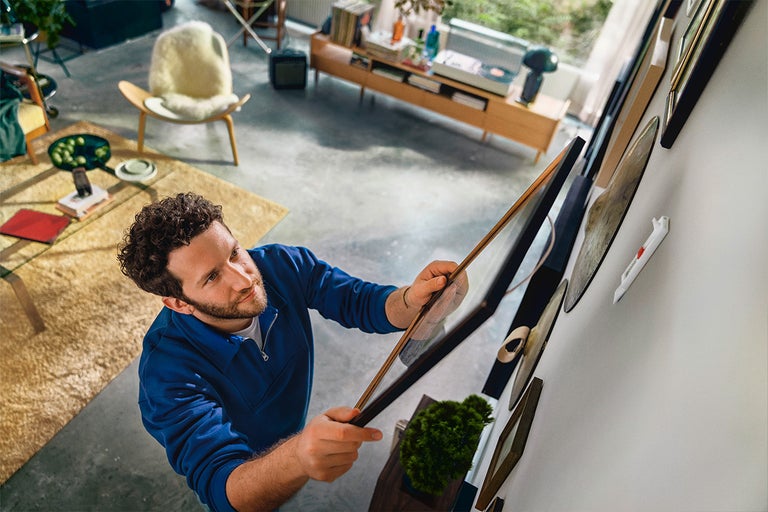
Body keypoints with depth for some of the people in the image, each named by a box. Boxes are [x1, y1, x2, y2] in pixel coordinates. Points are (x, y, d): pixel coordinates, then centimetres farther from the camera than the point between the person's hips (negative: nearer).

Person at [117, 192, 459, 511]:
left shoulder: (281, 266, -29)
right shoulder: (168, 369, -41)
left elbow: (361, 302, -22)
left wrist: (412, 299, -46)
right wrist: (297, 459, -69)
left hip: (293, 429, 4)